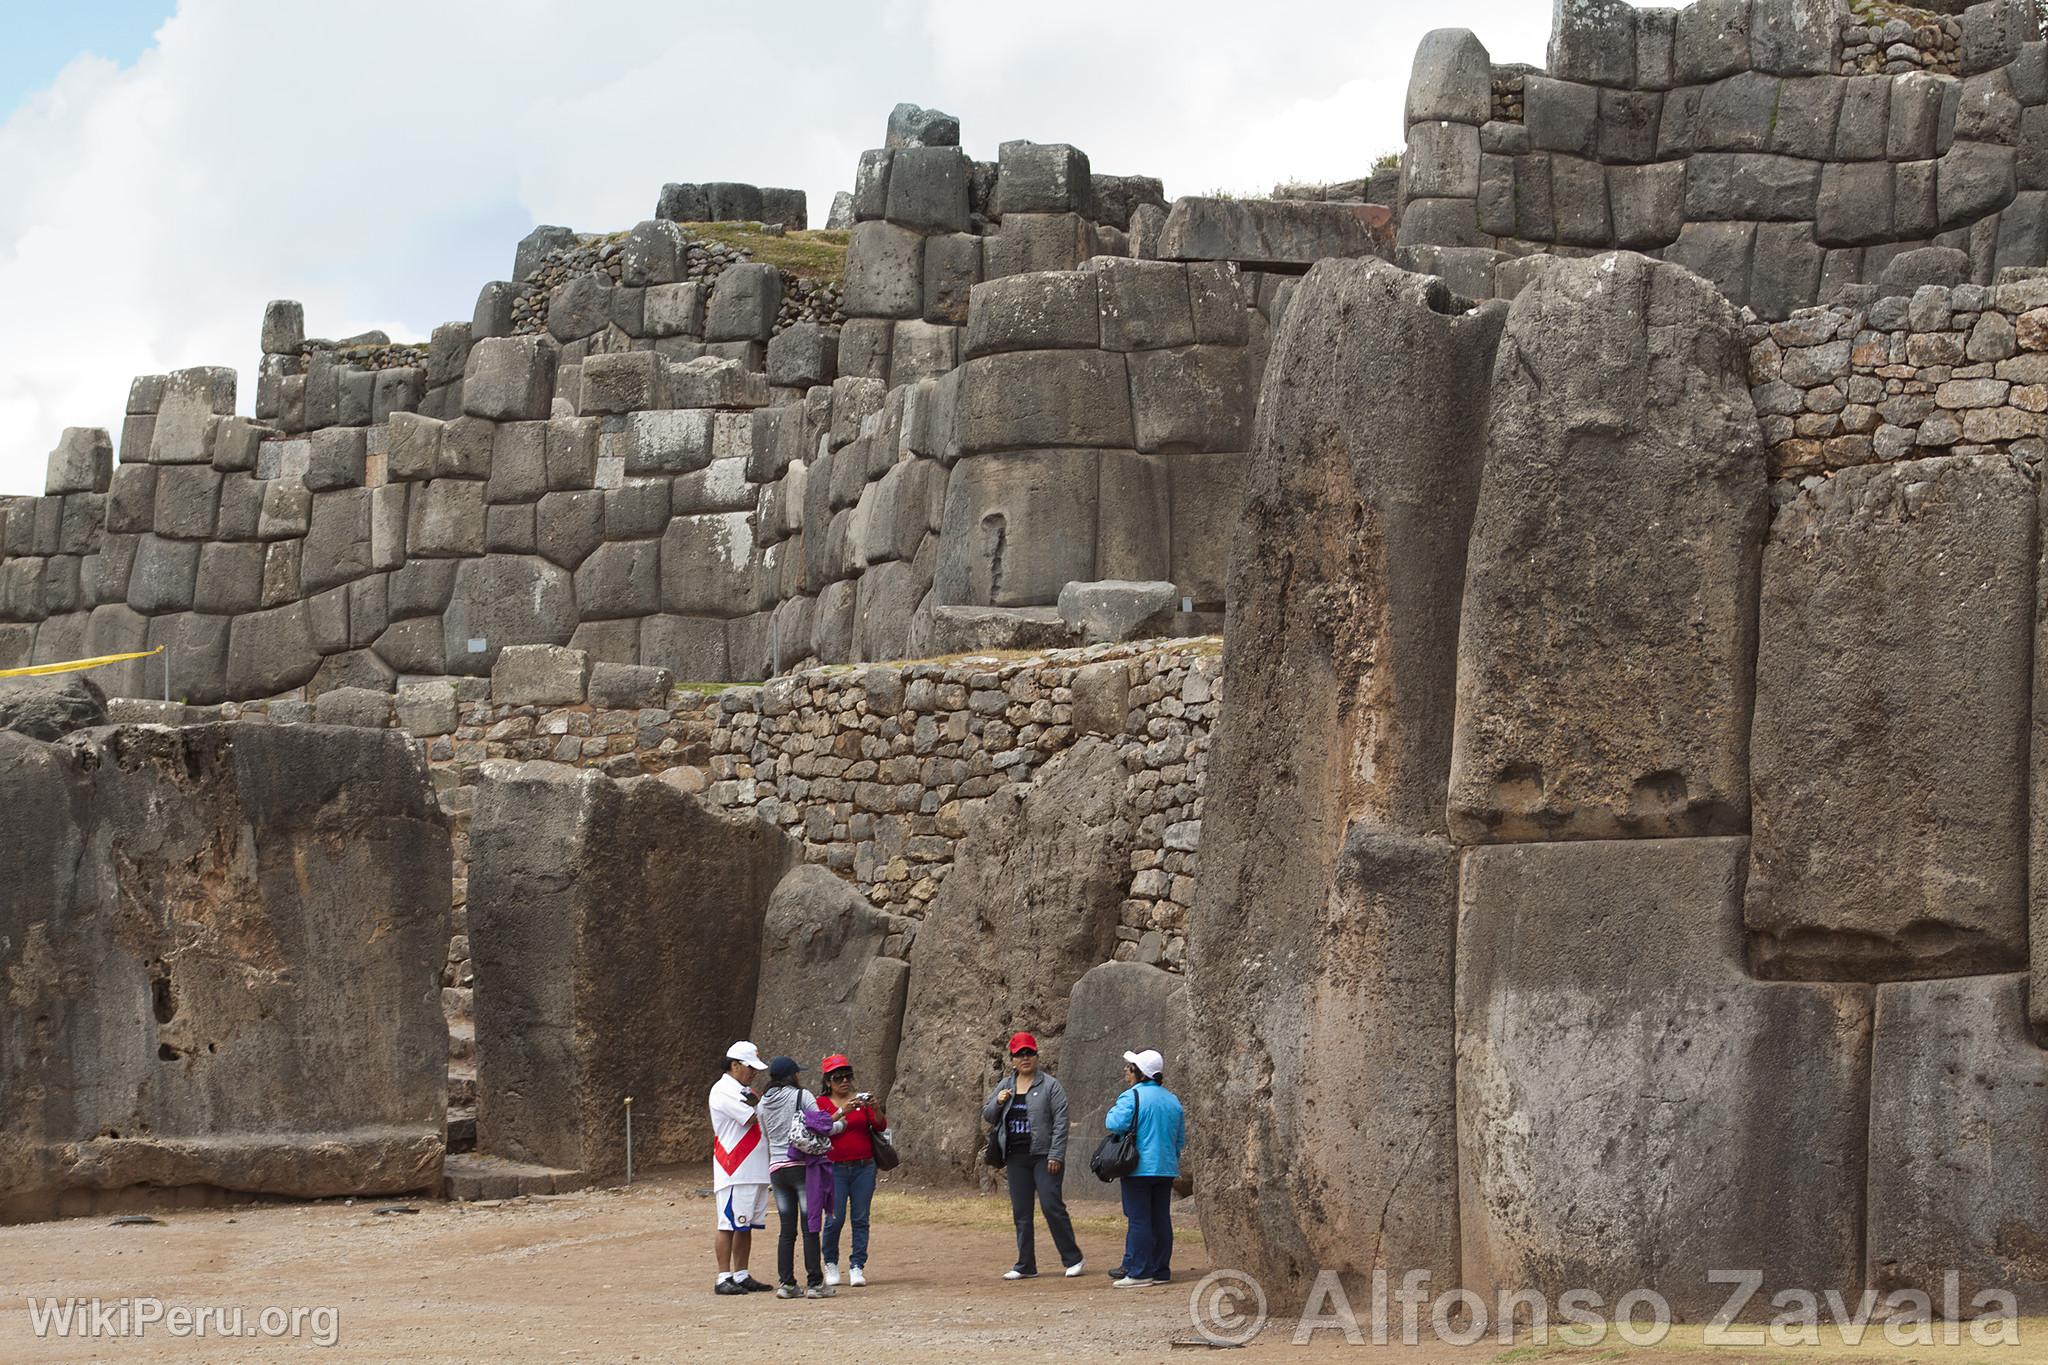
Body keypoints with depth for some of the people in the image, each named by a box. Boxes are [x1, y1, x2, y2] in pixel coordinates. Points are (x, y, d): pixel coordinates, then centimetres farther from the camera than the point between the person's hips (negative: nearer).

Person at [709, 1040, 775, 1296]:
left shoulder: (746, 1091, 19)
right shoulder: (724, 1091, -10)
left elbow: (763, 1118, 16)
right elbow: (755, 1118, -17)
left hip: (755, 1170, 9)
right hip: (733, 1171, -9)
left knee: (746, 1225, 10)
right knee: (729, 1224, -7)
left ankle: (741, 1275, 15)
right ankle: (723, 1278, -6)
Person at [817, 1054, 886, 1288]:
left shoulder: (862, 1099, 10)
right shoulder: (822, 1103, 4)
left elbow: (880, 1126, 1)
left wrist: (876, 1110, -19)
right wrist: (842, 1112, -24)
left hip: (864, 1168, 2)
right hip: (835, 1169, -2)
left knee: (861, 1219, -2)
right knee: (835, 1219, -6)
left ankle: (857, 1267, 0)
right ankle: (831, 1264, 12)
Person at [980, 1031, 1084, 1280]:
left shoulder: (1049, 1085, -4)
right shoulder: (1005, 1086, 13)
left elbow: (1061, 1121, -8)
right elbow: (987, 1116, 16)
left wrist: (1056, 1155, -15)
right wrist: (997, 1102, -6)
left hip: (1043, 1156, -5)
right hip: (1016, 1159, 6)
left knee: (1052, 1206, -10)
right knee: (1021, 1213, 7)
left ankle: (1072, 1259, 0)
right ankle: (1025, 1265, 12)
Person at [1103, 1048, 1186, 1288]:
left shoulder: (1132, 1096, -11)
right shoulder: (1172, 1100, 11)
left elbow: (1116, 1124, -22)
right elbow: (1180, 1139, 15)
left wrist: (1111, 1112, -1)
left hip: (1139, 1169, -6)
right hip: (1166, 1169, 7)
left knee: (1138, 1220, -4)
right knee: (1161, 1220, 10)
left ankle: (1139, 1272, -5)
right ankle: (1161, 1271, 12)